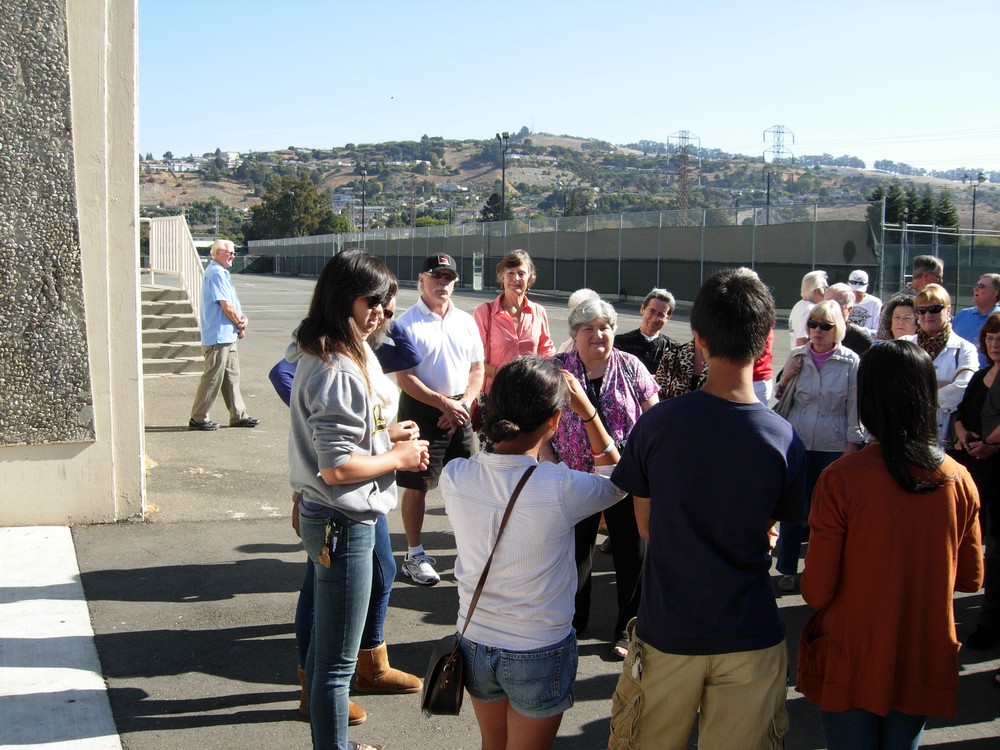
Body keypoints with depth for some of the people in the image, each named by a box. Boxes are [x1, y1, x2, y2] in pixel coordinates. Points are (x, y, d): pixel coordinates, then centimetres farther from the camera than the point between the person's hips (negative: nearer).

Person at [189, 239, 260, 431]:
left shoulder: (222, 272, 17)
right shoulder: (216, 273, -15)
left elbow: (233, 302, 17)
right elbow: (226, 305, -19)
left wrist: (243, 318, -1)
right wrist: (240, 325, -6)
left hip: (227, 335, 11)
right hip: (218, 335, -11)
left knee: (231, 377, 14)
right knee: (212, 378, -5)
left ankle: (238, 416, 20)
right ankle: (198, 419, 2)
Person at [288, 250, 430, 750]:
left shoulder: (317, 357, 8)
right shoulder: (338, 371, -23)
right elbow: (337, 467, -26)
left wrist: (383, 434, 8)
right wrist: (398, 458, -12)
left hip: (323, 516, 11)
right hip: (344, 525, -11)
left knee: (325, 643, 23)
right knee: (337, 660, 3)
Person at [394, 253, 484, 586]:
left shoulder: (465, 321, 9)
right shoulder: (407, 322, -7)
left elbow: (477, 369, 9)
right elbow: (404, 377, -12)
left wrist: (464, 403, -7)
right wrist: (444, 403, -17)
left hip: (460, 411, 5)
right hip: (421, 409, -4)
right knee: (416, 485, 3)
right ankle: (415, 555, 15)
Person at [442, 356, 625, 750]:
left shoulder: (453, 477, -17)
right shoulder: (562, 488, -27)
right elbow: (617, 480, -3)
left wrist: (503, 412, 2)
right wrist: (588, 412, -5)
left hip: (474, 642, 3)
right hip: (540, 654, -3)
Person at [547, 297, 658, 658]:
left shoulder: (631, 367, -2)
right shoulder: (558, 369, -2)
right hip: (575, 479, 1)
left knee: (631, 553, 7)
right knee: (575, 550, 14)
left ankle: (629, 629, 24)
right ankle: (573, 621, 33)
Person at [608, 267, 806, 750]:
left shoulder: (656, 423, -13)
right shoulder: (785, 442, -13)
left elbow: (646, 526, 0)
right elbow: (769, 528, 3)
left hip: (667, 632, 0)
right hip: (750, 637, 0)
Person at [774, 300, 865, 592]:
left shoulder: (851, 362, -3)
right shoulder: (797, 356, 4)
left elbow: (855, 407, 0)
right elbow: (782, 398, 14)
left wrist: (852, 445, -4)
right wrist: (786, 378, -5)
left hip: (834, 446, -1)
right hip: (796, 443, 2)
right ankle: (787, 569, 18)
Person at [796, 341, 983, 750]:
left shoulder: (841, 479, -20)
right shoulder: (959, 479, -8)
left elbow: (816, 591, -17)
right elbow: (970, 578, 4)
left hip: (851, 666, -3)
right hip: (926, 665, 3)